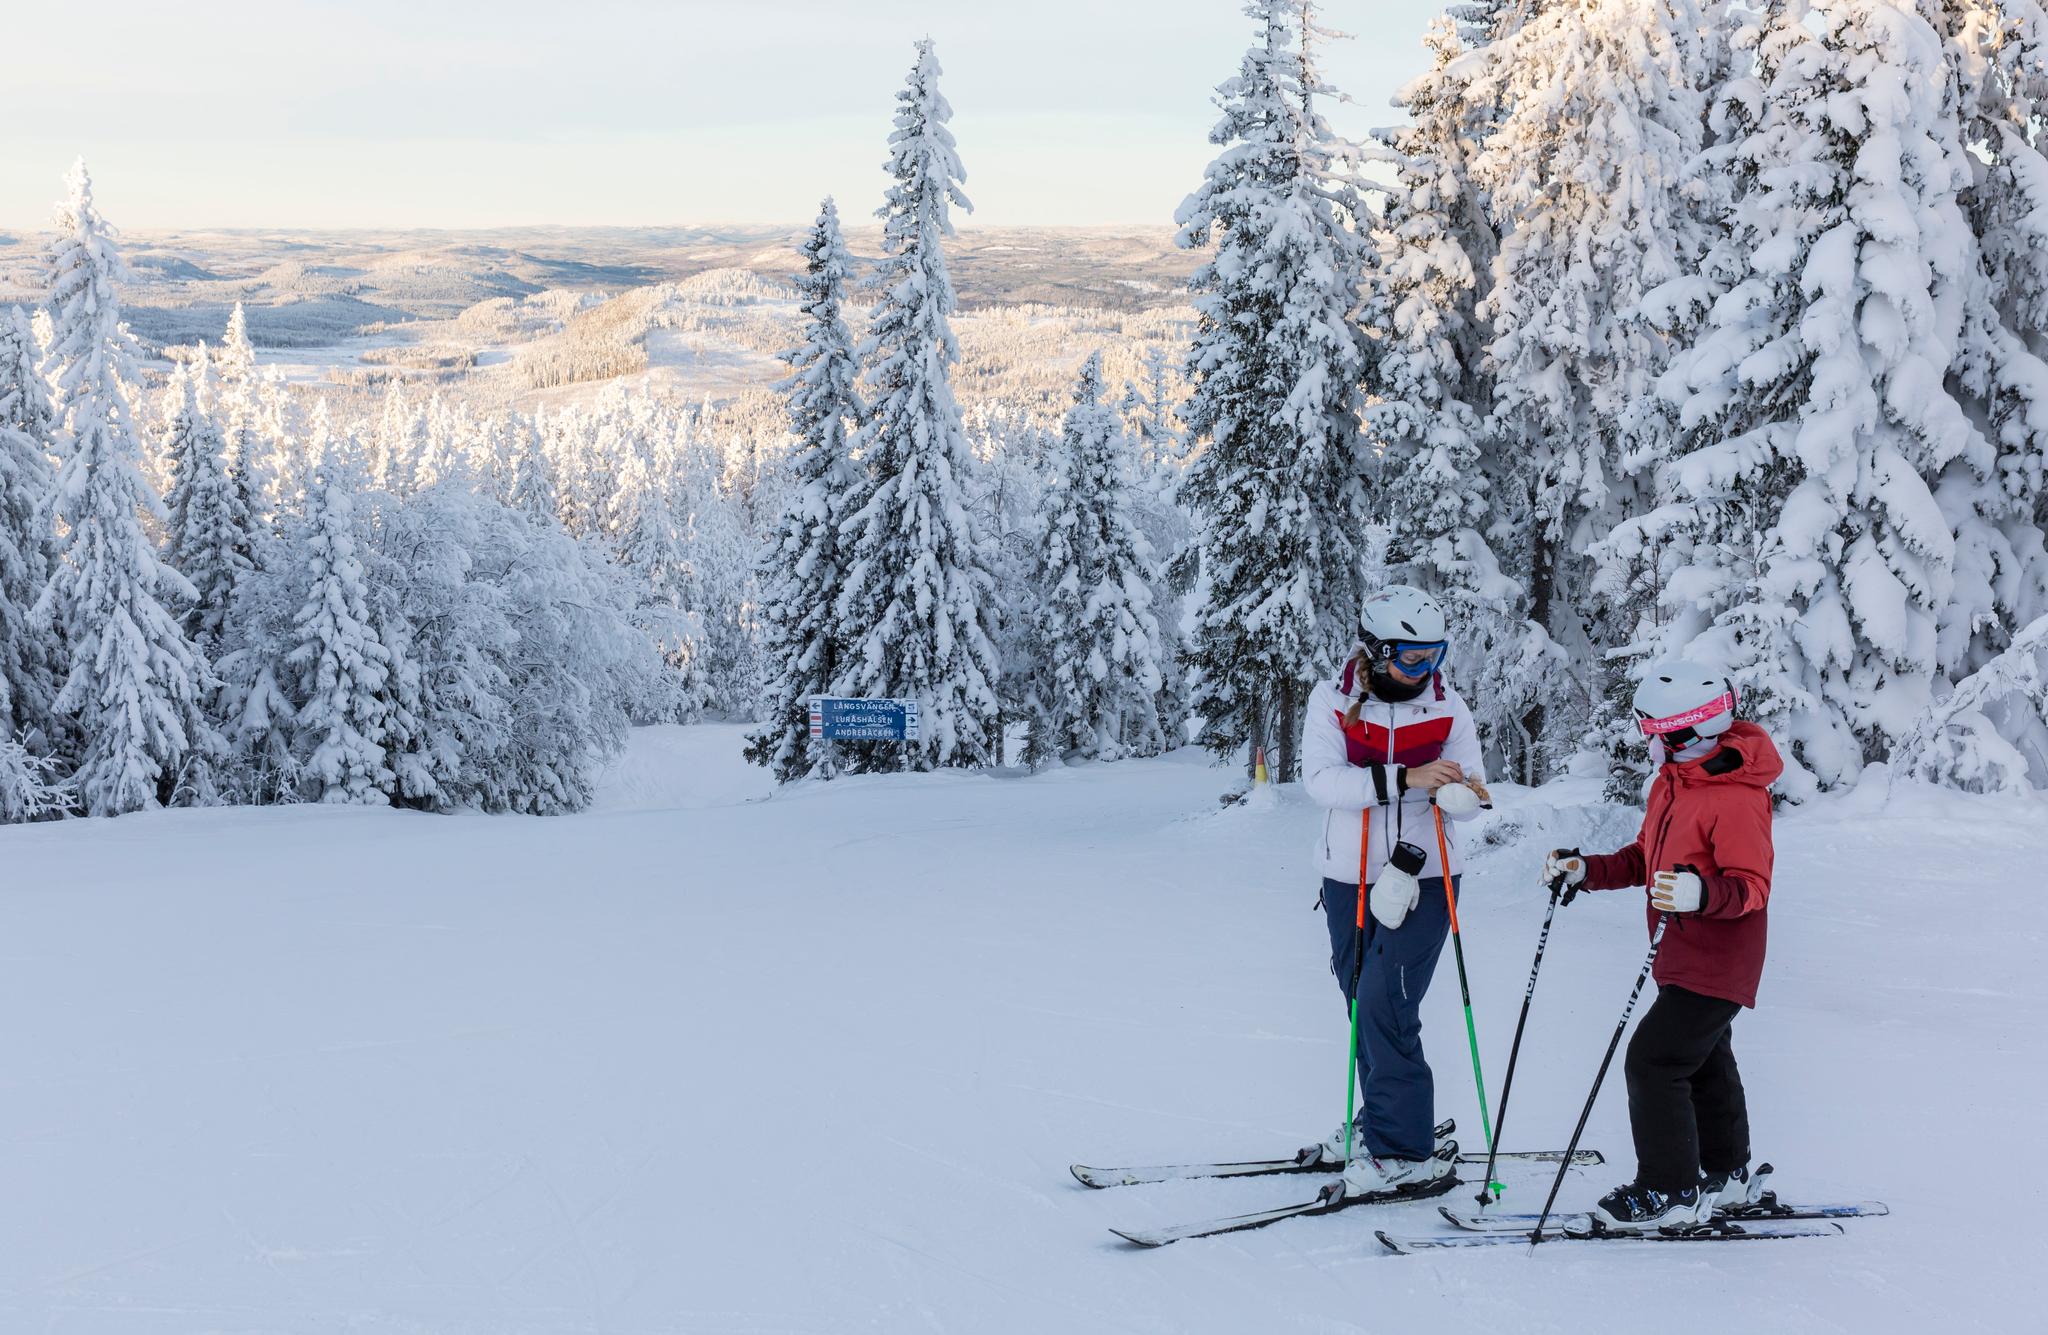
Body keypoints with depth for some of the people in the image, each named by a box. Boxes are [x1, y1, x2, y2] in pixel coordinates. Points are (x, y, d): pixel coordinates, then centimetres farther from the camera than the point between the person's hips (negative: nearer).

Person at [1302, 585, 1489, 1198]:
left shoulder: (1446, 706, -2)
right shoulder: (1332, 700, -5)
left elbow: (1469, 782, -4)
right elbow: (1319, 778, -18)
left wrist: (1466, 792, -28)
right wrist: (1404, 779, -27)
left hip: (1422, 879, -2)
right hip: (1349, 879, 2)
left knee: (1386, 1007, -11)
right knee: (1362, 1004, 13)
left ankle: (1406, 1151, -5)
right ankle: (1379, 1123, 30)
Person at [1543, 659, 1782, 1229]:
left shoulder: (1737, 798, -22)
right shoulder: (1671, 782, 8)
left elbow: (1752, 886, -25)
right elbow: (1644, 859, 17)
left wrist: (1702, 894, -42)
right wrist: (1585, 871, 6)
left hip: (1717, 963, -10)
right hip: (1683, 957, 10)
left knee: (1654, 1061, -12)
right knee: (1704, 1062, 22)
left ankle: (1670, 1192, -3)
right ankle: (1725, 1176, 38)